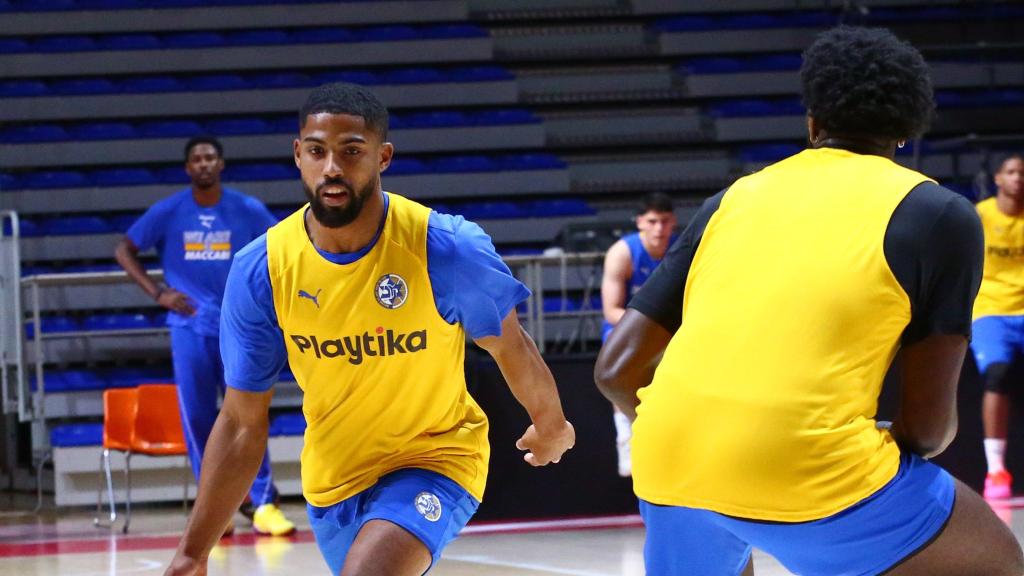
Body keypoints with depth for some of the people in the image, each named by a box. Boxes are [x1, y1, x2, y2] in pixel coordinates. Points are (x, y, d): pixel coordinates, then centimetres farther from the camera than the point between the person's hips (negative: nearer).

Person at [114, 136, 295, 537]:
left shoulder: (248, 211, -1)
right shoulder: (168, 212, -1)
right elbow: (125, 252, 6)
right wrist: (158, 294, -5)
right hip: (190, 327, 1)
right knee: (198, 418, 0)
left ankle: (264, 505, -4)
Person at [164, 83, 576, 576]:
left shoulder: (447, 248, -24)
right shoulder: (260, 270, -16)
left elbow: (511, 349, -3)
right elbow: (243, 424, -8)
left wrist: (550, 427, 13)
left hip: (435, 459, -4)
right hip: (333, 476, 4)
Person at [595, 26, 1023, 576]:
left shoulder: (736, 197, 21)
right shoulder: (939, 215, 9)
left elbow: (615, 369, 18)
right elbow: (929, 421, 6)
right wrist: (897, 444, 29)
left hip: (667, 463, 5)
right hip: (804, 463, -5)